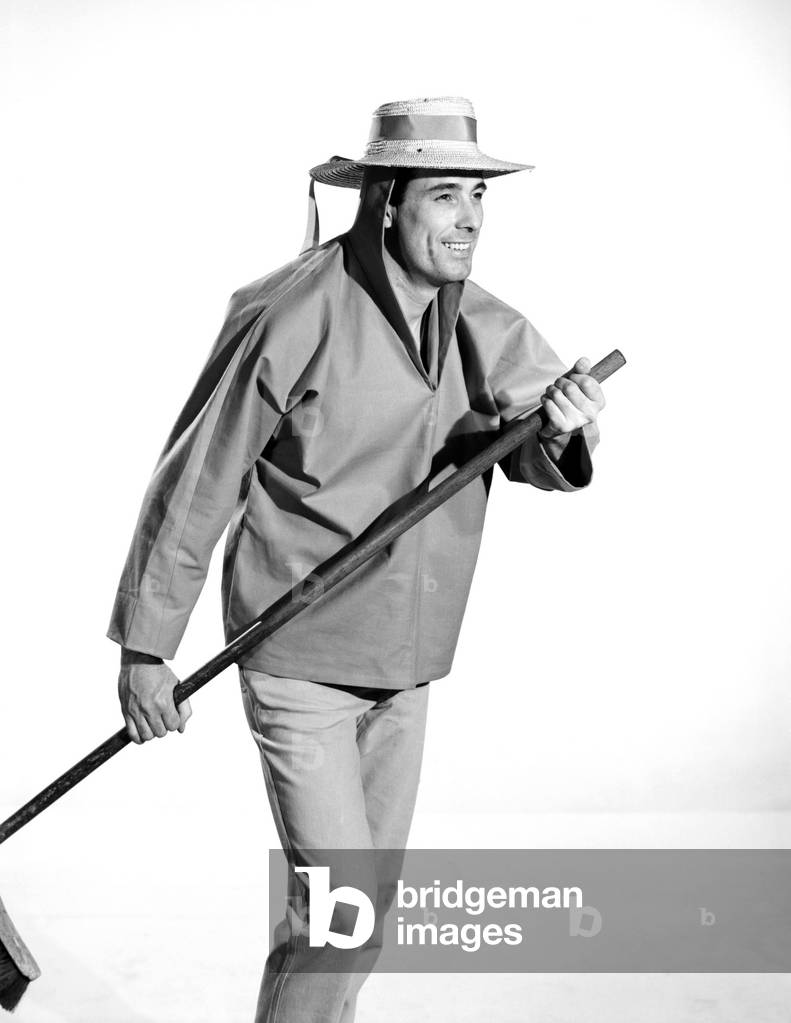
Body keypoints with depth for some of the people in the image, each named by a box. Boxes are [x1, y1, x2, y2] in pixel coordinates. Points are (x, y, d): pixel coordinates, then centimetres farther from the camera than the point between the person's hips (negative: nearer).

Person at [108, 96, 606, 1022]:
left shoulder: (485, 326, -1)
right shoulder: (289, 318, -19)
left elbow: (536, 454, -10)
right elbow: (195, 483, -13)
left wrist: (564, 427, -35)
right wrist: (145, 645, -10)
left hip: (405, 662, 7)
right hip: (298, 658, -6)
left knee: (374, 886, 19)